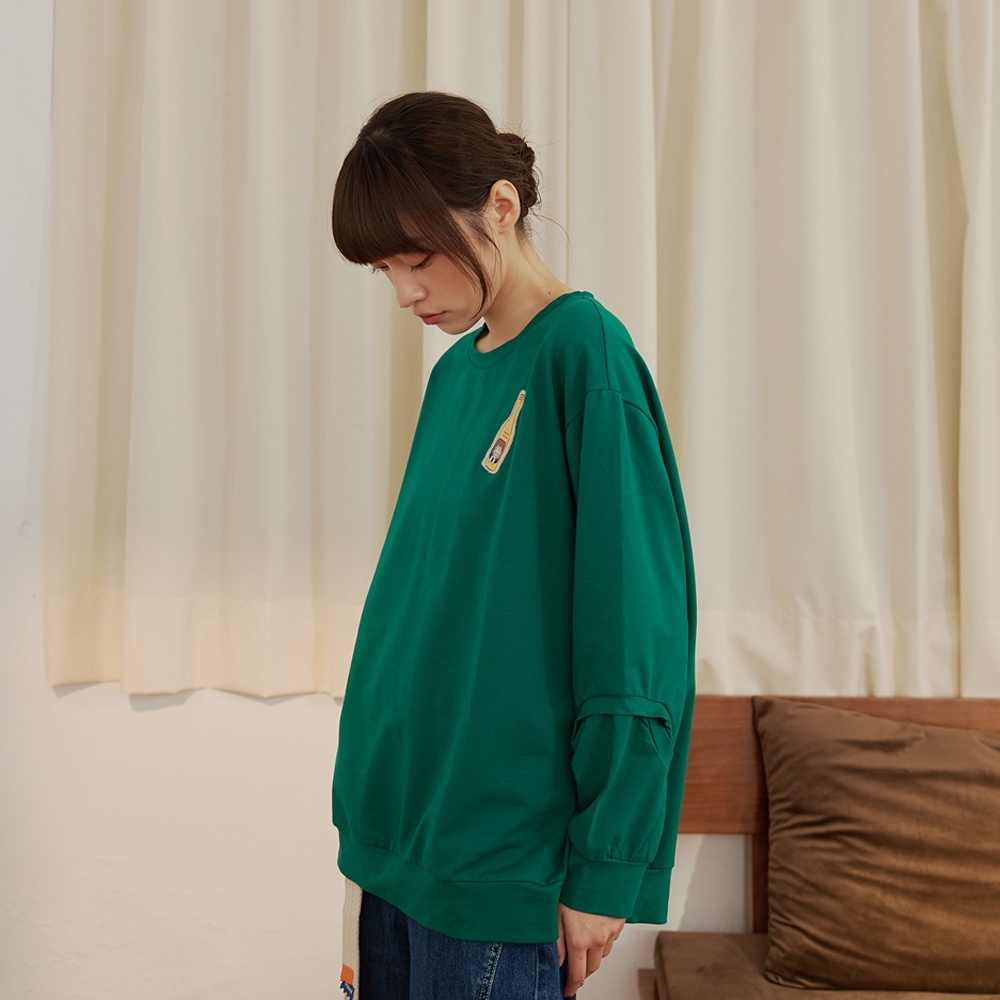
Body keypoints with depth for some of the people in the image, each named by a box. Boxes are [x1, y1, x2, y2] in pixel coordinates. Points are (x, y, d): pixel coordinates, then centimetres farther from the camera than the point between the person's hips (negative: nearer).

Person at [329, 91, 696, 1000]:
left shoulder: (587, 354, -13)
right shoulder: (455, 371, 9)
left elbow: (636, 631, -15)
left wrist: (605, 866, -13)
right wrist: (365, 805, 13)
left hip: (500, 855, -7)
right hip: (395, 829, 7)